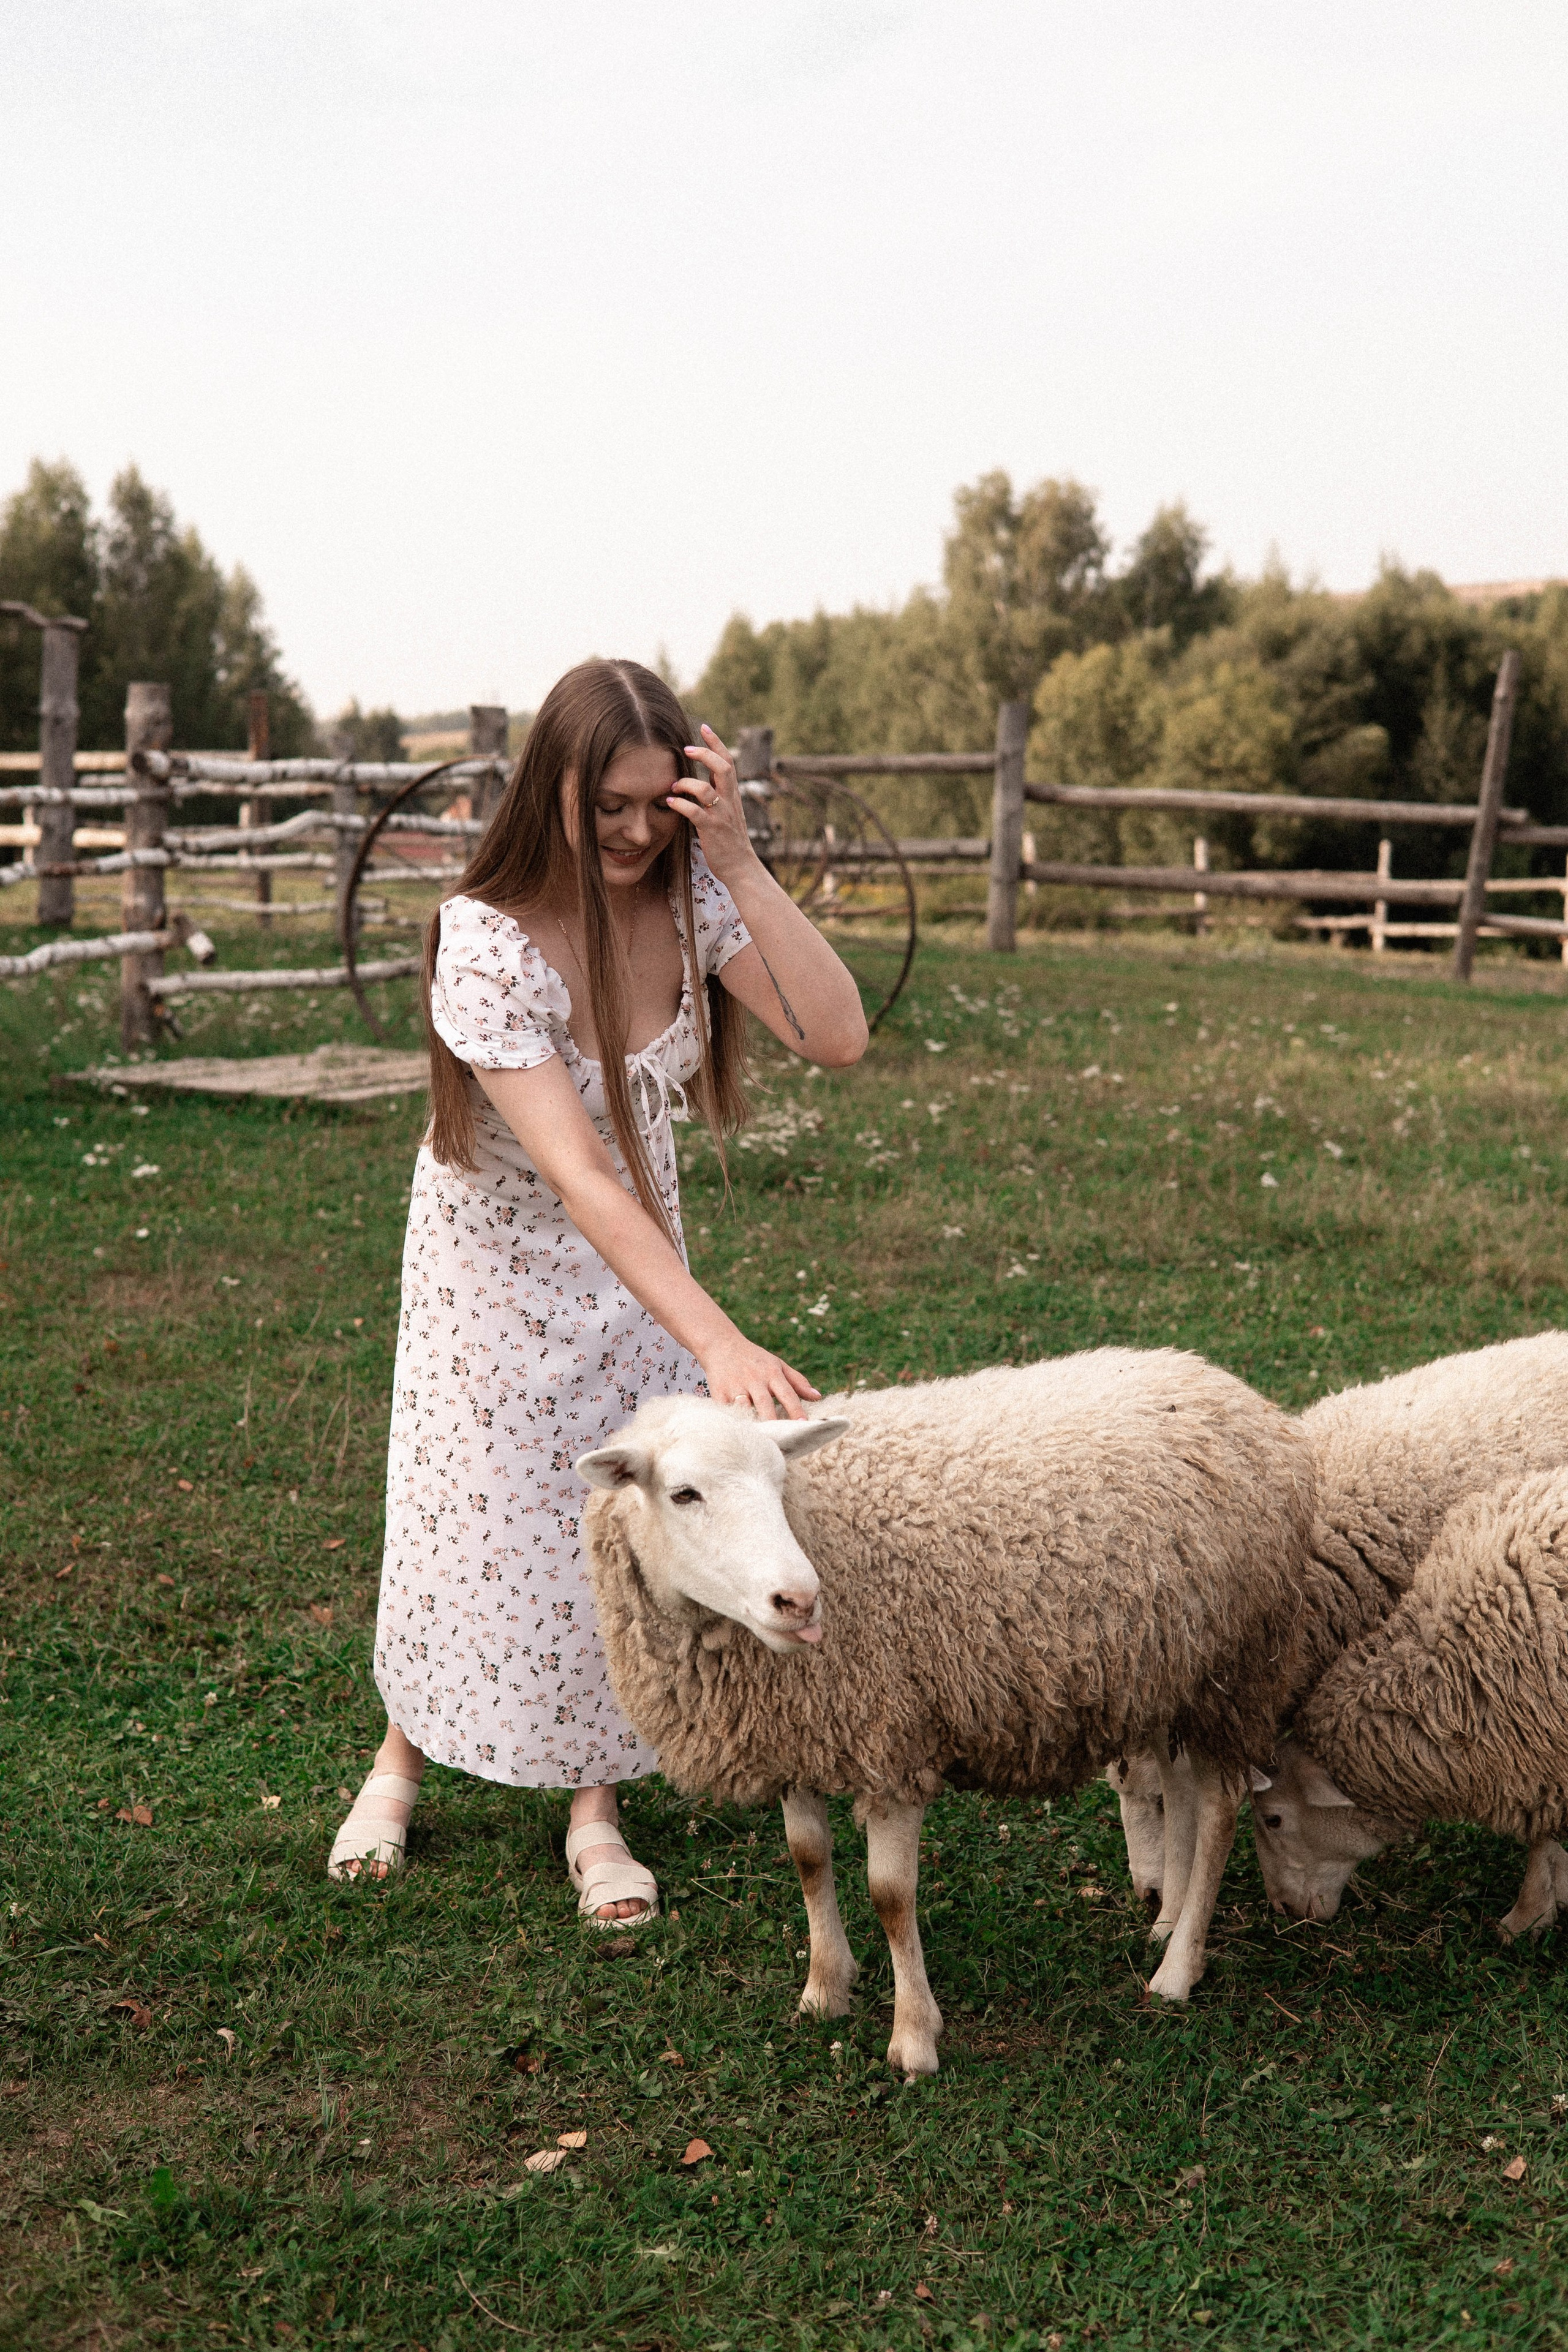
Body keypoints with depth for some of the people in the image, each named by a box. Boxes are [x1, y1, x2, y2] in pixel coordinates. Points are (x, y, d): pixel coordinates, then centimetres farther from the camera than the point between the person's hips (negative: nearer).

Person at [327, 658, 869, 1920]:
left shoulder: (691, 896, -18)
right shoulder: (486, 940, -32)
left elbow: (838, 1037, -29)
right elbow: (578, 1178, -38)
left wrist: (740, 864, -37)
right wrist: (718, 1341, -46)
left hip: (636, 1249, 3)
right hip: (499, 1257, -3)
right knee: (474, 1515, 7)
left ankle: (595, 1809, 22)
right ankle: (402, 1762, 34)